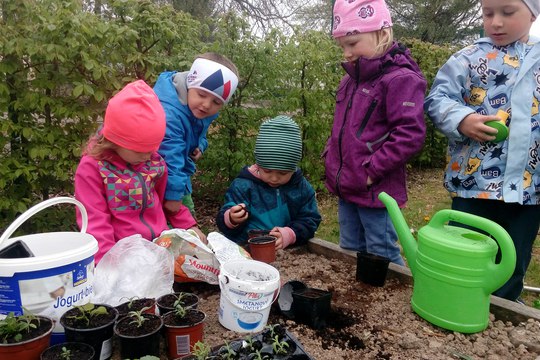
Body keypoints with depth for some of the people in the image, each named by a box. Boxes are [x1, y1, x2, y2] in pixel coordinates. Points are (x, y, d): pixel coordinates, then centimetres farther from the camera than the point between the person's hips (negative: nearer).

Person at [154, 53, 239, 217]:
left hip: (179, 173, 8)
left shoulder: (205, 113, -9)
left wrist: (199, 146, -7)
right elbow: (169, 159, -38)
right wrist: (173, 194, -35)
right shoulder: (170, 112, -37)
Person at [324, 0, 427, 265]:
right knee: (349, 253, 21)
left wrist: (372, 170, -20)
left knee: (382, 258, 6)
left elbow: (410, 134, -23)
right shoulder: (351, 80, 12)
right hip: (346, 187, 8)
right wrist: (331, 156, 10)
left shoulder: (400, 79, -15)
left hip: (376, 191, -8)